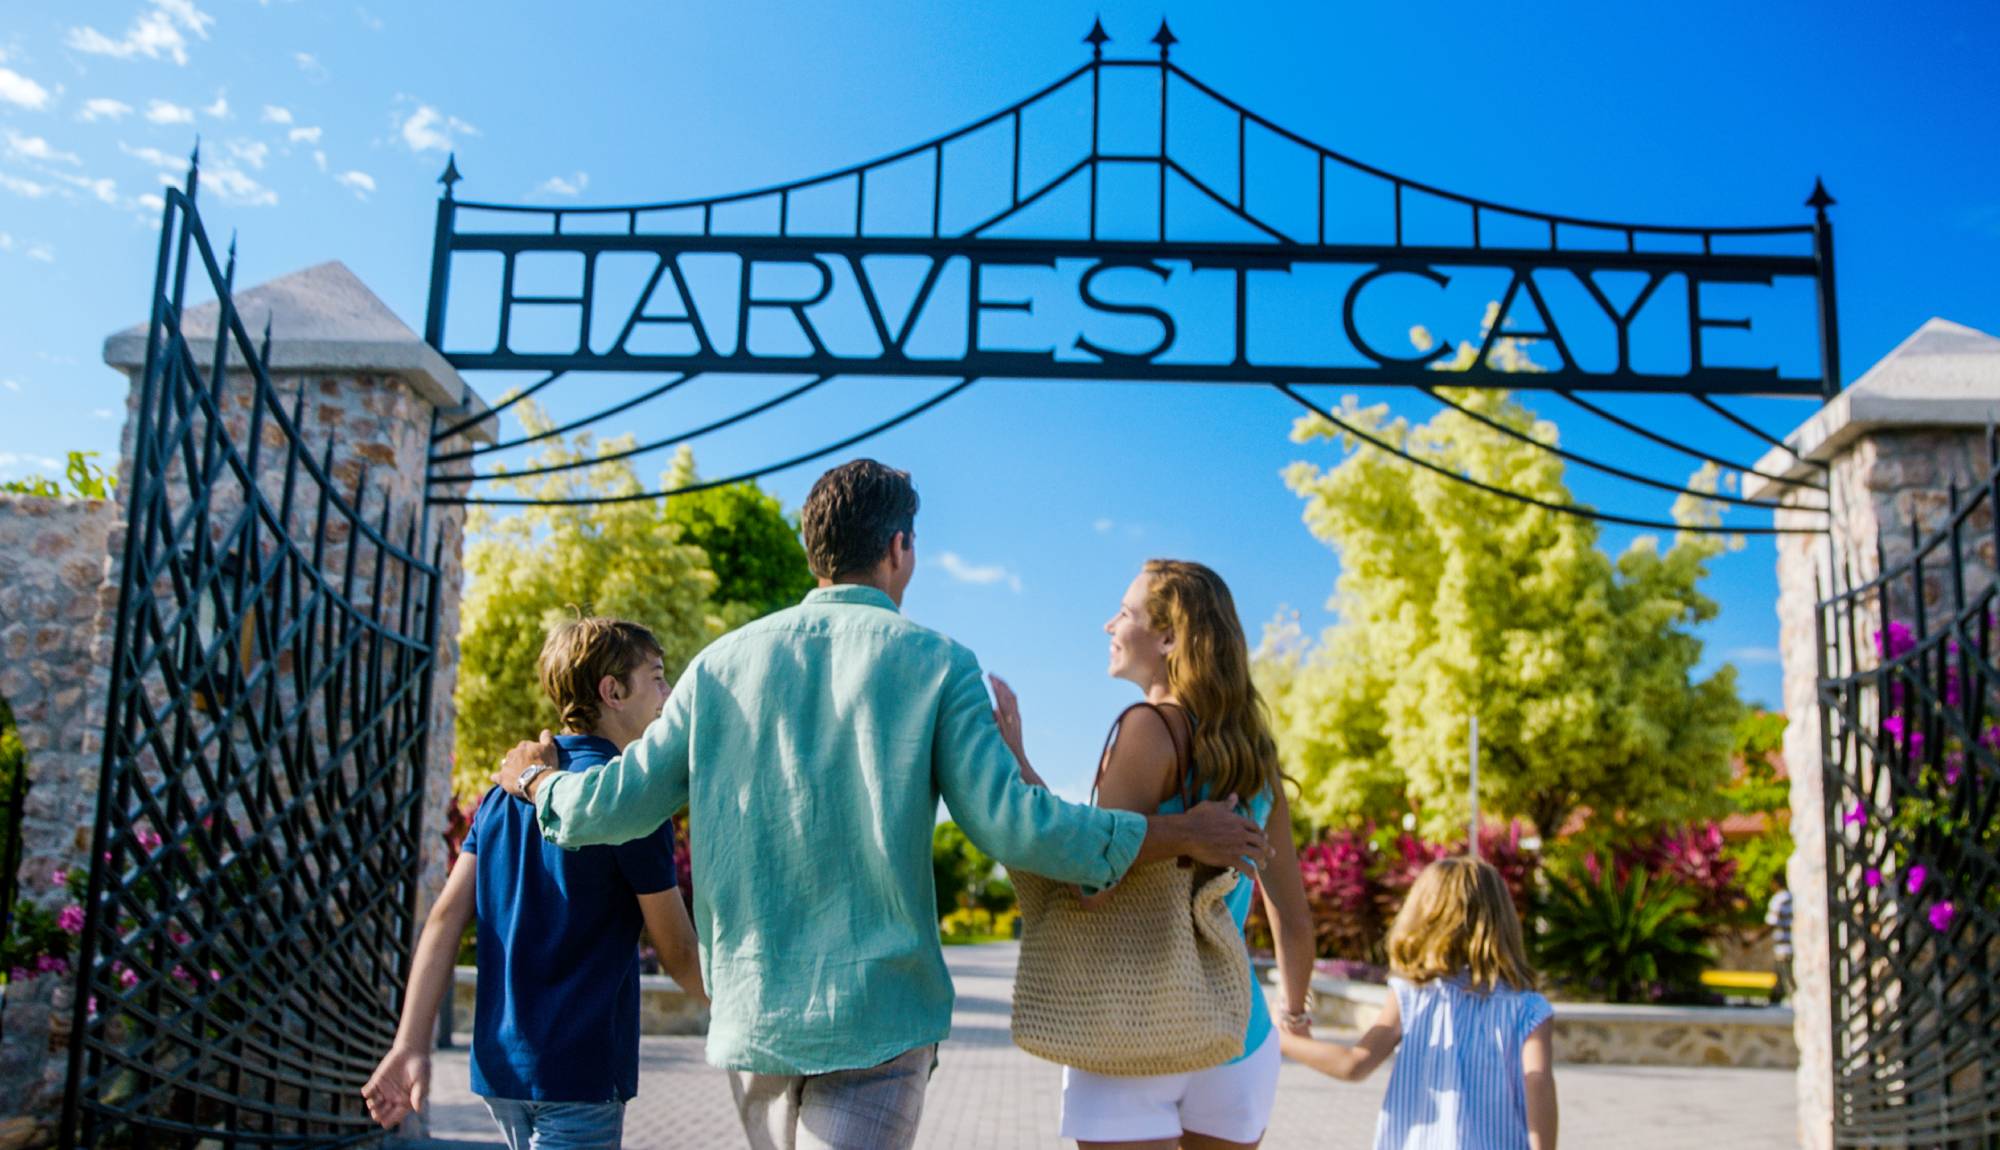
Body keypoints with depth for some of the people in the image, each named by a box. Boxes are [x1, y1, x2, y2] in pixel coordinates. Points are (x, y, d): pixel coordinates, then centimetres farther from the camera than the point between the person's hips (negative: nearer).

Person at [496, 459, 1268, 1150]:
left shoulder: (724, 662, 5)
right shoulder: (934, 665, -6)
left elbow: (618, 806, 3)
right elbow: (1012, 826, -12)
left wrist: (535, 780, 25)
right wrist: (1182, 835, -2)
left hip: (751, 1012, 5)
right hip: (877, 1016, -4)